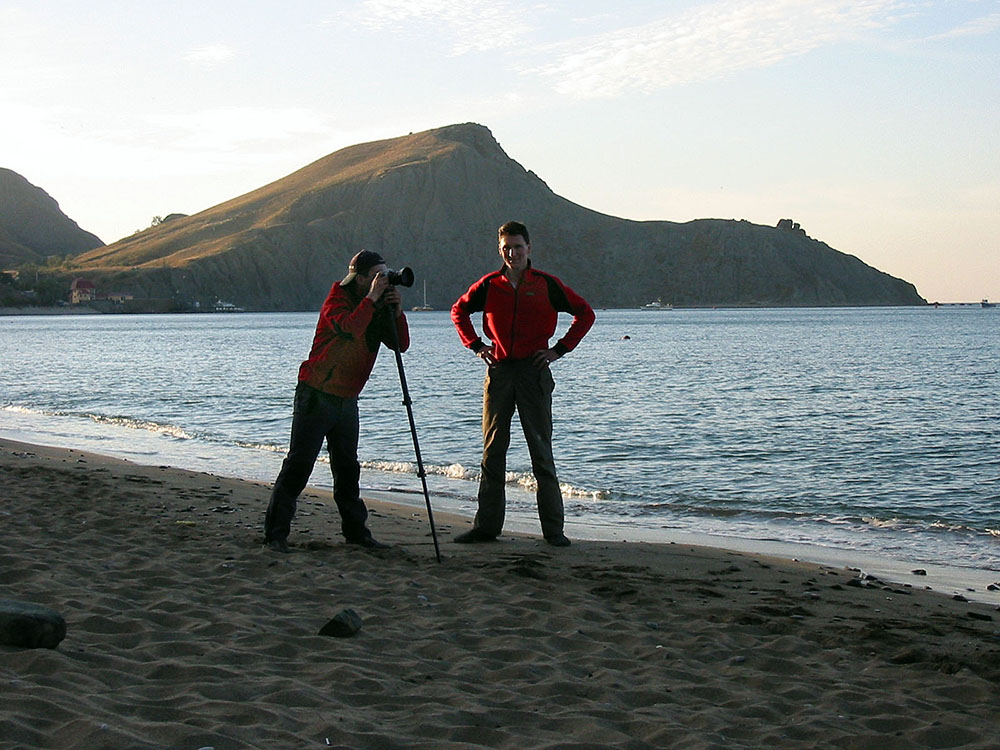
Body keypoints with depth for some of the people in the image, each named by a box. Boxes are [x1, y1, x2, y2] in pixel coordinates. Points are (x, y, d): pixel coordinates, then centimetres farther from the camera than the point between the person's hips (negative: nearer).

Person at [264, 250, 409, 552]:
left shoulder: (376, 308, 9)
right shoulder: (338, 300, -12)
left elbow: (401, 345, 4)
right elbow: (350, 328, -32)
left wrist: (396, 311, -10)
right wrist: (371, 299, -24)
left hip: (347, 400, 7)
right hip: (317, 396, -7)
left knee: (347, 467, 12)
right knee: (298, 464, -7)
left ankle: (355, 531, 20)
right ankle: (276, 533, -4)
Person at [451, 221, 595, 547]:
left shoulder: (546, 285, -1)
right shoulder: (489, 285, 5)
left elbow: (585, 313, 7)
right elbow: (459, 311, 21)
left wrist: (560, 349, -1)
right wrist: (476, 345, 9)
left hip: (534, 371, -3)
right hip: (499, 370, 3)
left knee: (541, 452, 0)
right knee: (492, 451, 6)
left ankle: (553, 528, 4)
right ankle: (486, 525, 12)